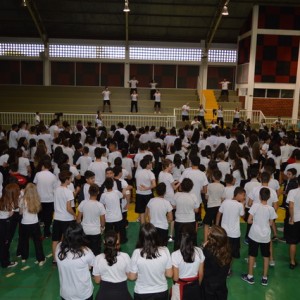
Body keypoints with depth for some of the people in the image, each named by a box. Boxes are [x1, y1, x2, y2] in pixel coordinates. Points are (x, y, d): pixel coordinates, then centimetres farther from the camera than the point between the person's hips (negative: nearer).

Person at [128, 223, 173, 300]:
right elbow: (169, 274, -6)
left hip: (141, 294, -1)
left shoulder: (137, 253, -21)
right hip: (161, 292, 2)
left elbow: (131, 277, -10)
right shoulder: (165, 251, -16)